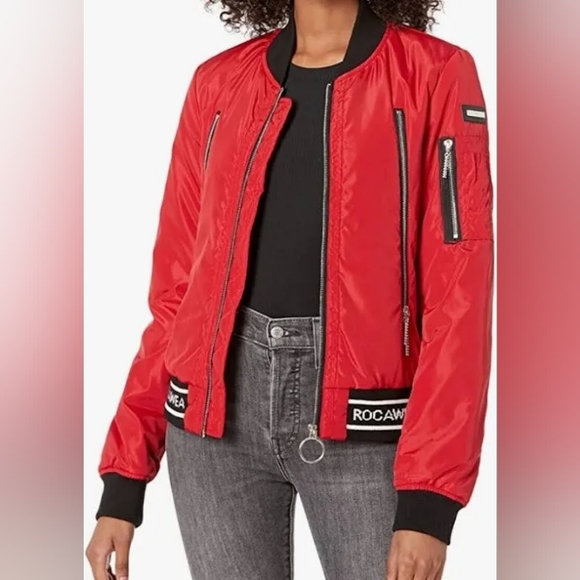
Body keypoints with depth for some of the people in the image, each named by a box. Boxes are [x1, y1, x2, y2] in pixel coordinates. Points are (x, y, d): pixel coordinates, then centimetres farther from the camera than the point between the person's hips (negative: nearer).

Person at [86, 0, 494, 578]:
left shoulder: (435, 75, -2)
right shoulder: (219, 81, 9)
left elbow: (457, 297, -8)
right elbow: (175, 287, 9)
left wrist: (429, 498, -15)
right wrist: (124, 478, 5)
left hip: (360, 422, -2)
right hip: (218, 412, 3)